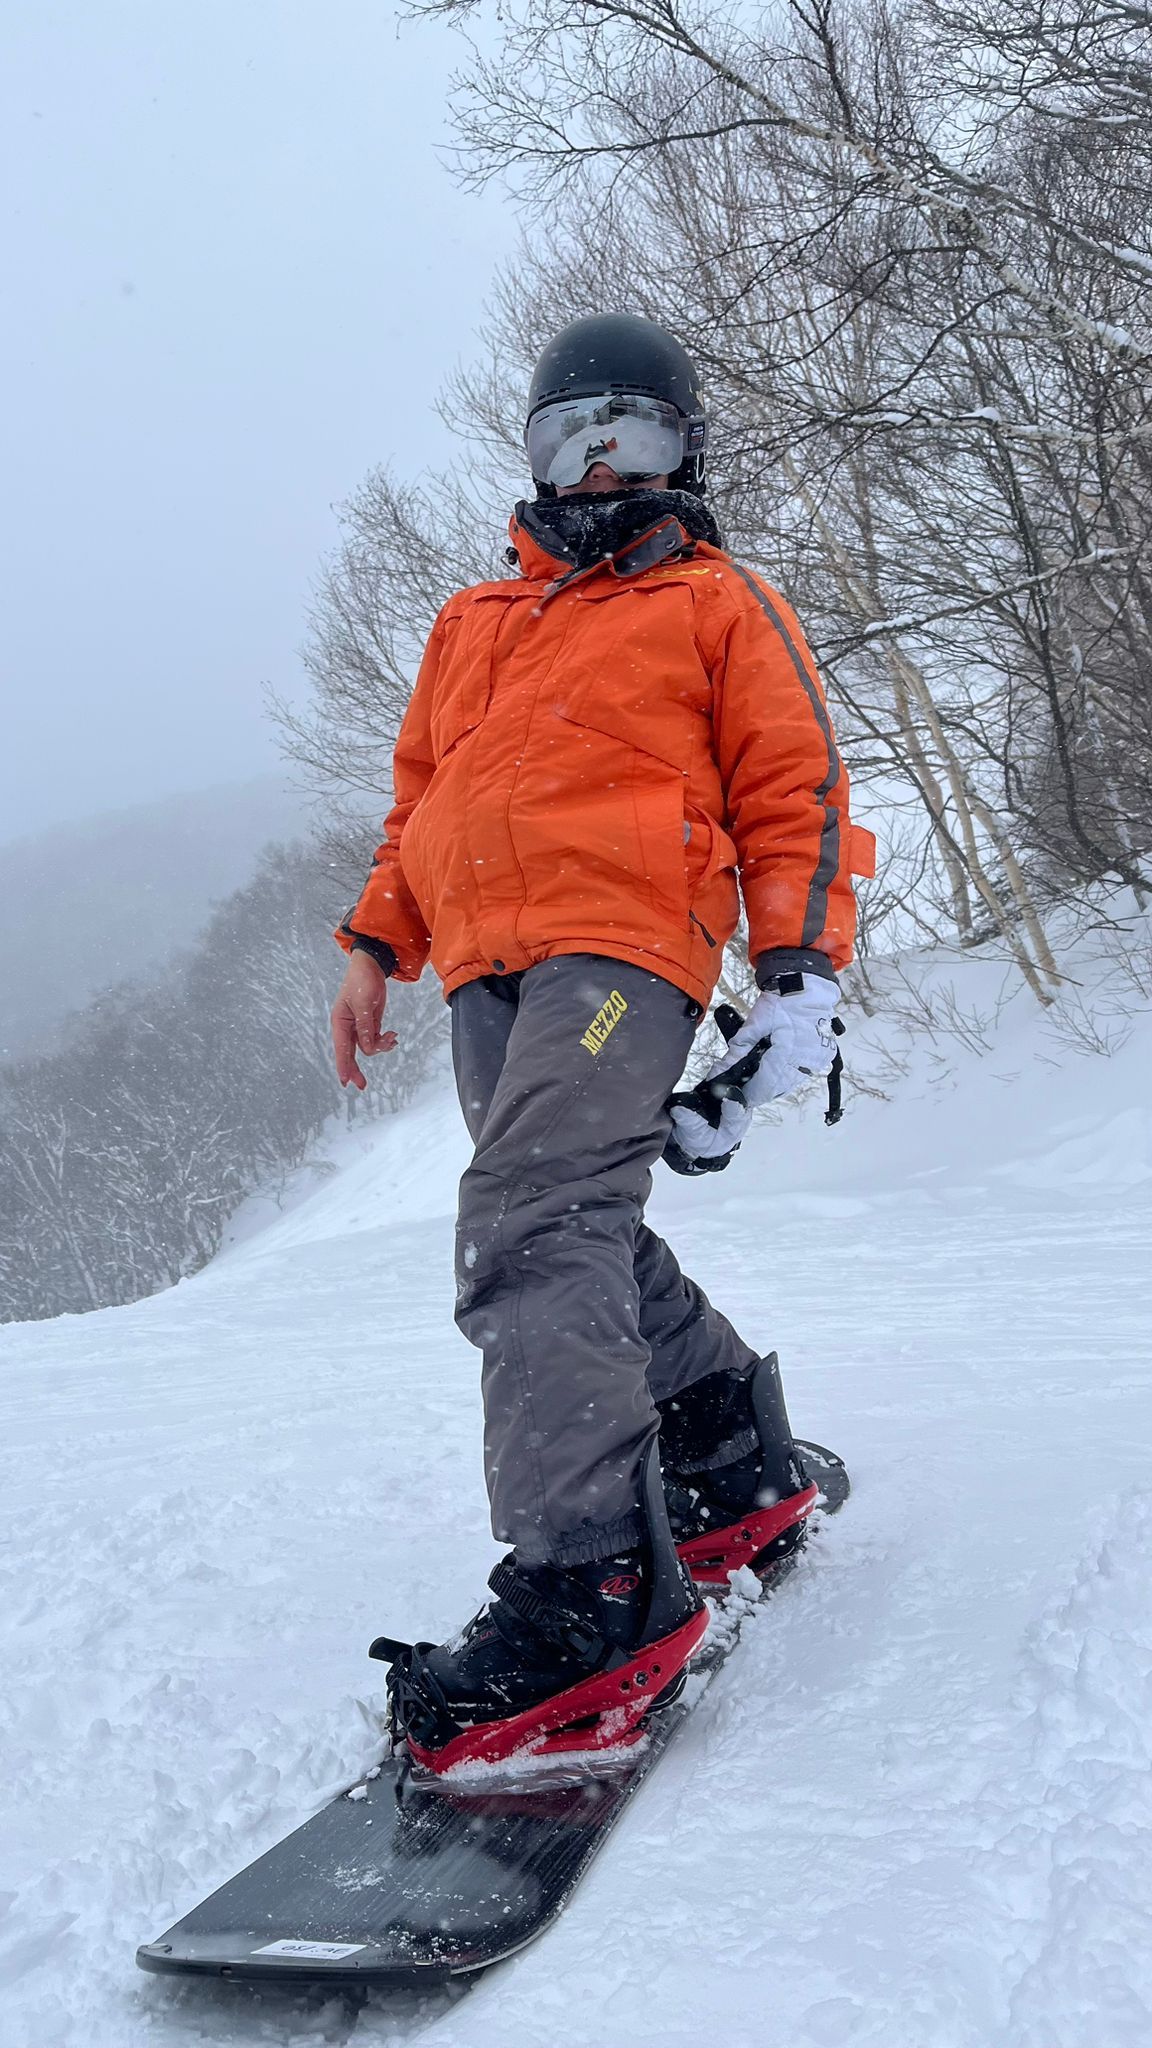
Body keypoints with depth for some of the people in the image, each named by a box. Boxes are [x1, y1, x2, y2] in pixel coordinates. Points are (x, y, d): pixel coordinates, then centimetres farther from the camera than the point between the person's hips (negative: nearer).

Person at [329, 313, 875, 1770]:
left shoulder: (720, 605, 14)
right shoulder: (473, 624, 29)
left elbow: (793, 791, 7)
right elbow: (421, 794, 29)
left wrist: (800, 969, -5)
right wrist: (375, 948, 17)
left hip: (621, 940, -6)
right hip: (486, 967, 7)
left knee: (532, 1232, -25)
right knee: (578, 1240, 7)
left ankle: (591, 1574, -28)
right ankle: (742, 1464, 23)